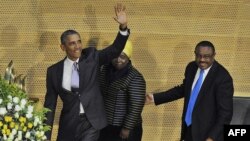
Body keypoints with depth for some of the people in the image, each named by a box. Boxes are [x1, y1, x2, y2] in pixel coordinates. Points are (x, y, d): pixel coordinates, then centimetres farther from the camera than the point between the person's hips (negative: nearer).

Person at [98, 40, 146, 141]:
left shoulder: (135, 78, -20)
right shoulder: (105, 69, 1)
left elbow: (136, 106, -20)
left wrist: (127, 128, -19)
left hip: (124, 128, -7)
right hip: (105, 125, 7)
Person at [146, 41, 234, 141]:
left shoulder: (223, 77, -22)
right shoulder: (191, 67, 0)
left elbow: (226, 112, -21)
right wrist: (155, 97, 12)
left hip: (207, 133, -7)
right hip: (189, 128, 7)